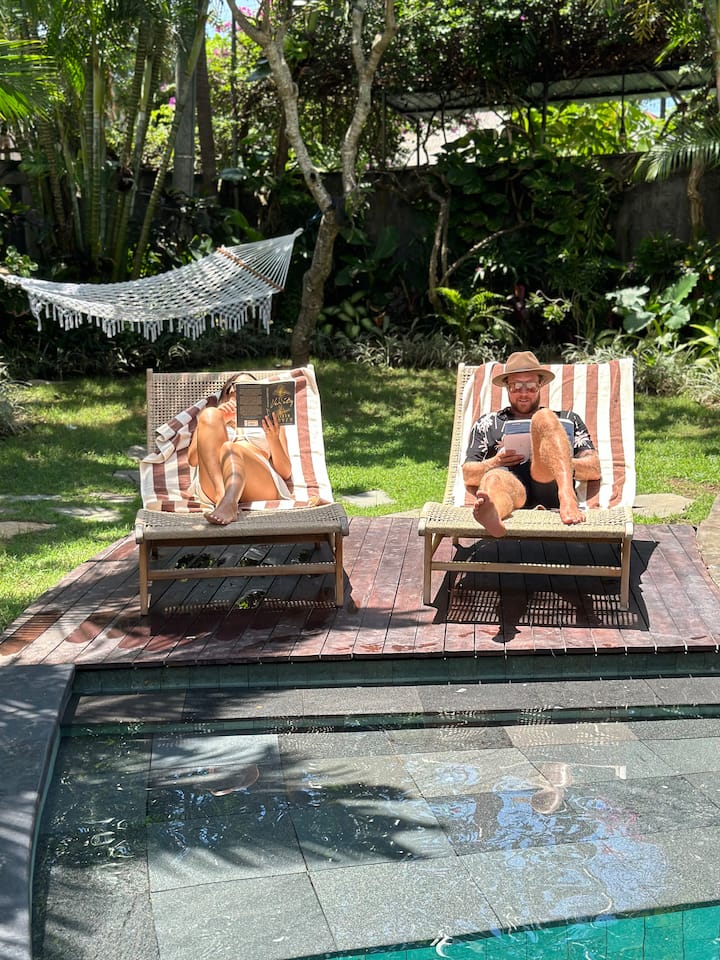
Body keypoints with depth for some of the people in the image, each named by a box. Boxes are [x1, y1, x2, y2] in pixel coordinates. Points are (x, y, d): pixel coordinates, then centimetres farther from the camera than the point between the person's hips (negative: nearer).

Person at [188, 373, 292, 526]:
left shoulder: (269, 422, 34)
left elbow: (285, 473, 18)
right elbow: (193, 459, 14)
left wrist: (274, 439, 0)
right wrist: (217, 422, 5)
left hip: (261, 483, 0)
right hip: (212, 486, 1)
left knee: (230, 449, -31)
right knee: (209, 414, -19)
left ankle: (227, 504, -64)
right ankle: (221, 494, -42)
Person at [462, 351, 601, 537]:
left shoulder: (566, 418, 32)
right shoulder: (487, 423, 33)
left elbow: (594, 470, 18)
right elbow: (468, 476, 22)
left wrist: (560, 460, -2)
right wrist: (494, 463, 0)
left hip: (550, 486, 0)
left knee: (543, 417, -24)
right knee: (494, 478, -38)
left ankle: (567, 500, -47)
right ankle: (490, 511, -77)